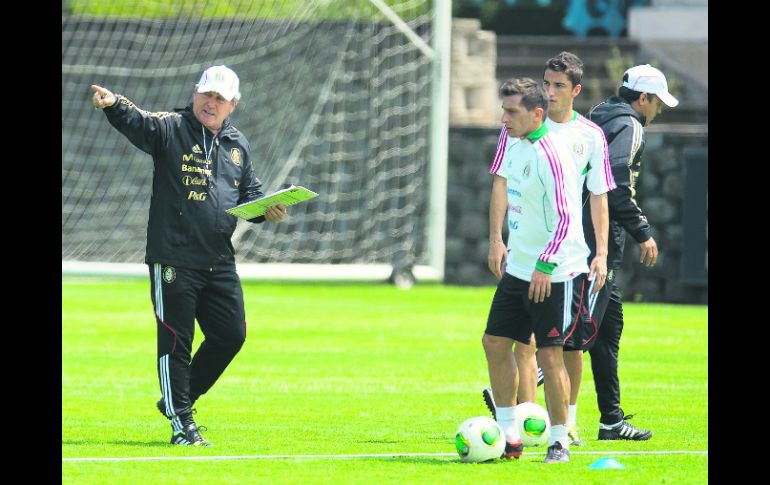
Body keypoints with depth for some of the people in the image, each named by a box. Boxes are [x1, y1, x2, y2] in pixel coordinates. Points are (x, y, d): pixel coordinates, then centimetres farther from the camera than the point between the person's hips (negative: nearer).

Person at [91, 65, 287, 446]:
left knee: (230, 335, 9)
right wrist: (113, 104, -45)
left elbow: (249, 196, 22)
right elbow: (136, 123, -23)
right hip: (174, 260, -6)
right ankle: (181, 423, 4)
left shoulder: (238, 146, 14)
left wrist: (266, 212, 0)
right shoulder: (170, 129, -3)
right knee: (176, 339, -3)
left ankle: (181, 399, 26)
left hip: (219, 261, 6)